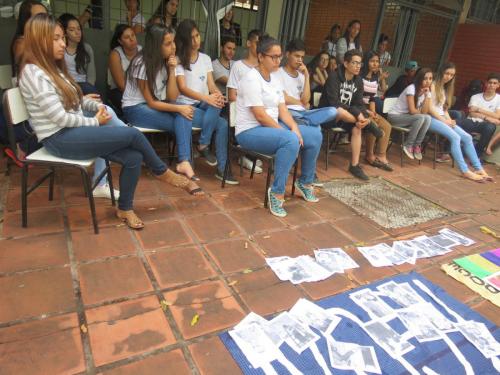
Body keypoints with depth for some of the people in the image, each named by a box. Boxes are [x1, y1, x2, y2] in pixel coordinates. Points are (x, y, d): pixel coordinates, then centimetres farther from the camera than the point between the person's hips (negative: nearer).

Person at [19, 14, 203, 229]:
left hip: (73, 131, 8)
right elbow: (60, 117, -19)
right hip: (59, 139, -8)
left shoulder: (53, 67, 15)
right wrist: (95, 122, -9)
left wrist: (97, 106, 1)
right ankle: (162, 173, 5)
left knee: (134, 157, -13)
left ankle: (125, 208, 4)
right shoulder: (33, 73, -14)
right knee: (133, 134, -20)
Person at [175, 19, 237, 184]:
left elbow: (211, 85, 4)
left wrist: (218, 95, -21)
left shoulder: (205, 58, 13)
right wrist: (206, 98, -31)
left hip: (204, 104, 5)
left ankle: (204, 146, -19)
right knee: (223, 124, -26)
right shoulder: (178, 60, -2)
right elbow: (182, 89, -15)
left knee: (216, 104, -32)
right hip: (185, 106, -5)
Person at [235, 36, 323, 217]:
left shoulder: (275, 77, 11)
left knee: (315, 135, 0)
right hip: (250, 131, -9)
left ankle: (305, 182, 17)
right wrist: (288, 133, -18)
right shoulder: (252, 79, -16)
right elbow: (260, 116, -21)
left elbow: (282, 109, 7)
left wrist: (294, 127, -11)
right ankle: (277, 192, -23)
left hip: (273, 126, 9)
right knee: (291, 141, -34)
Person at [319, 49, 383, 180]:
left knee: (356, 128, -23)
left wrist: (363, 116, -24)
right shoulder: (334, 77, -18)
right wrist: (357, 114, -31)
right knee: (338, 111, -38)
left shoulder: (358, 81, 3)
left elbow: (359, 103, -1)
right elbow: (334, 103, -27)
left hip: (346, 116, 6)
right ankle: (368, 124, -21)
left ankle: (355, 165, -15)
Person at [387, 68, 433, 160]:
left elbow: (424, 112, -10)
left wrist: (427, 95, -16)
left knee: (428, 118, -21)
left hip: (407, 117, 6)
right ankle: (408, 146, -15)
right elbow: (412, 111, -23)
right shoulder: (411, 88, -17)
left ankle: (416, 145, -10)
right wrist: (421, 113, -4)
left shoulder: (427, 91, 3)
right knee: (421, 118, -28)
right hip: (394, 116, -6)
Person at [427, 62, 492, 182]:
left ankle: (478, 168, -9)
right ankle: (465, 171, -25)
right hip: (431, 118, -8)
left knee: (467, 137, -9)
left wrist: (449, 120, 0)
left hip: (442, 118, 8)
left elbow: (444, 108, 19)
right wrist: (444, 120, -13)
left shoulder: (445, 89, 24)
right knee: (455, 137, -27)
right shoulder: (433, 86, -2)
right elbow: (429, 107, -12)